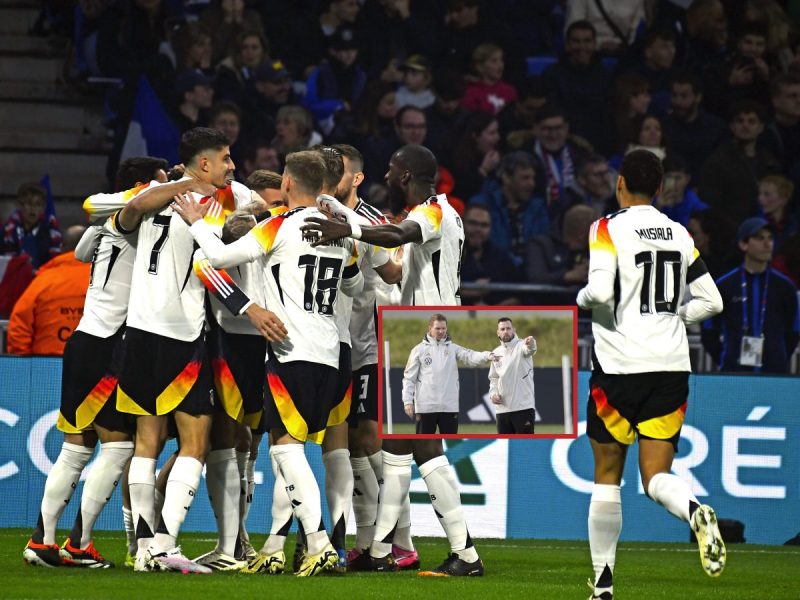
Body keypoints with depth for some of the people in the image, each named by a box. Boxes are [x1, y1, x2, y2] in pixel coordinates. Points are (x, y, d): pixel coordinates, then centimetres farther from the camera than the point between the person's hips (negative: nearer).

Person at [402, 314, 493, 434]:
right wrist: (408, 401, -6)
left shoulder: (453, 348, 5)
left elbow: (471, 357, -12)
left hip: (449, 406, 1)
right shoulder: (419, 349, 3)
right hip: (425, 406, -1)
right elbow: (409, 377, 3)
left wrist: (487, 356, -33)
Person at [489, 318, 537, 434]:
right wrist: (493, 393, 1)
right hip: (502, 409, 6)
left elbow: (528, 349, -33)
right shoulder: (496, 353, 12)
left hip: (523, 407, -6)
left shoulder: (521, 346, -7)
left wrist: (531, 344, -57)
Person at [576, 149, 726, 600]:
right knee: (657, 476, 3)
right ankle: (696, 511, -31)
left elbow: (601, 291, -21)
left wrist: (583, 297, 0)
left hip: (620, 365, -4)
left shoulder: (610, 229, -7)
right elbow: (712, 301, 11)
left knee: (607, 477, 10)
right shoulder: (679, 234, 9)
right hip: (672, 367, 4)